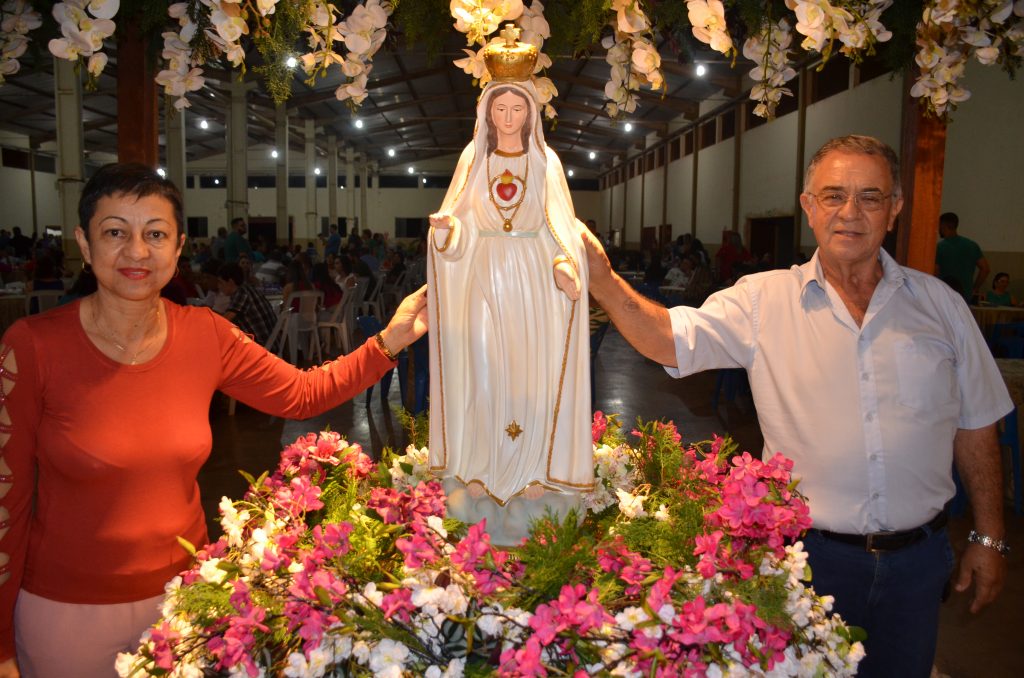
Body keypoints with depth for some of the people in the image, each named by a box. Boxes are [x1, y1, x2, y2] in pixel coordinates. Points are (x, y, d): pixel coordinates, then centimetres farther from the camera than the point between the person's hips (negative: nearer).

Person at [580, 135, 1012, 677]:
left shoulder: (939, 304, 2)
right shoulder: (764, 300, -6)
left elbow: (975, 430, 7)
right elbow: (669, 339, -20)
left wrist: (988, 539, 9)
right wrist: (603, 281, -36)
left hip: (917, 558, 3)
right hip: (809, 551, -2)